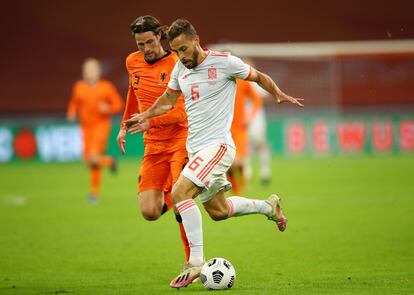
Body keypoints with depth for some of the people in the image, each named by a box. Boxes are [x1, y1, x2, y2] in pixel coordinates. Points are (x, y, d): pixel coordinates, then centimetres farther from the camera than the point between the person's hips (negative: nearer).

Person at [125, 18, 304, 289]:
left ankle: (196, 262, -21)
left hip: (218, 145, -8)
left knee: (180, 192, -24)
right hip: (195, 148, 8)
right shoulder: (180, 69, 9)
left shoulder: (225, 62, -9)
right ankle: (269, 206, 39)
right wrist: (145, 115, 10)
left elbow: (258, 77, 6)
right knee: (218, 211, 15)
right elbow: (169, 99, 25)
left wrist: (279, 94, -8)